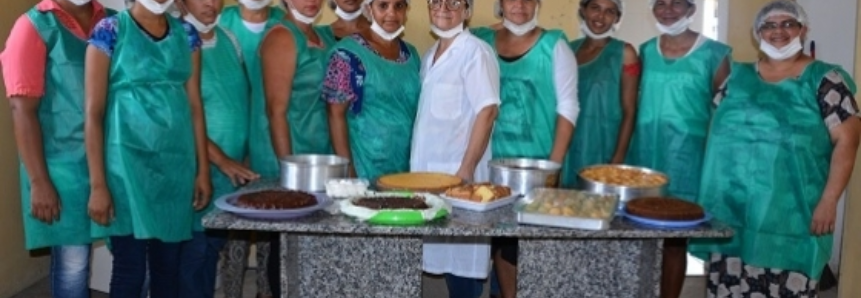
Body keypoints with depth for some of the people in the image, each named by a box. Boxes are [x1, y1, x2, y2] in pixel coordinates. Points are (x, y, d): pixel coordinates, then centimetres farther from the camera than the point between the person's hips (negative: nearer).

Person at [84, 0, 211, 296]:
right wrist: (97, 184, -12)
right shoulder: (110, 31, -6)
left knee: (168, 265, 10)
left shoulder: (186, 34, 7)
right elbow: (93, 113, -8)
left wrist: (203, 169, 6)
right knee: (130, 268, -1)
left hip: (177, 161, 4)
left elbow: (195, 105, 9)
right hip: (129, 160, -4)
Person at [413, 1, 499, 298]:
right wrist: (417, 167, 12)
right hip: (429, 170, 8)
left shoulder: (475, 52, -9)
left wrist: (466, 170, -19)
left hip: (458, 172, -8)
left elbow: (487, 111, -16)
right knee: (445, 255, 12)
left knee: (462, 258, -2)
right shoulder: (429, 56, 15)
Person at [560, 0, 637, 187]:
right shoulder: (569, 49, 8)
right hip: (568, 152, 4)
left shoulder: (624, 53, -3)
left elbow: (629, 112, -5)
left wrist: (618, 159, -12)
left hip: (603, 154, -4)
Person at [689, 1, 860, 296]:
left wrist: (829, 200, -12)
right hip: (730, 208, 4)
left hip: (789, 212, -4)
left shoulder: (824, 79, -1)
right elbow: (716, 129, 15)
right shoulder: (738, 76, 11)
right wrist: (708, 190, 8)